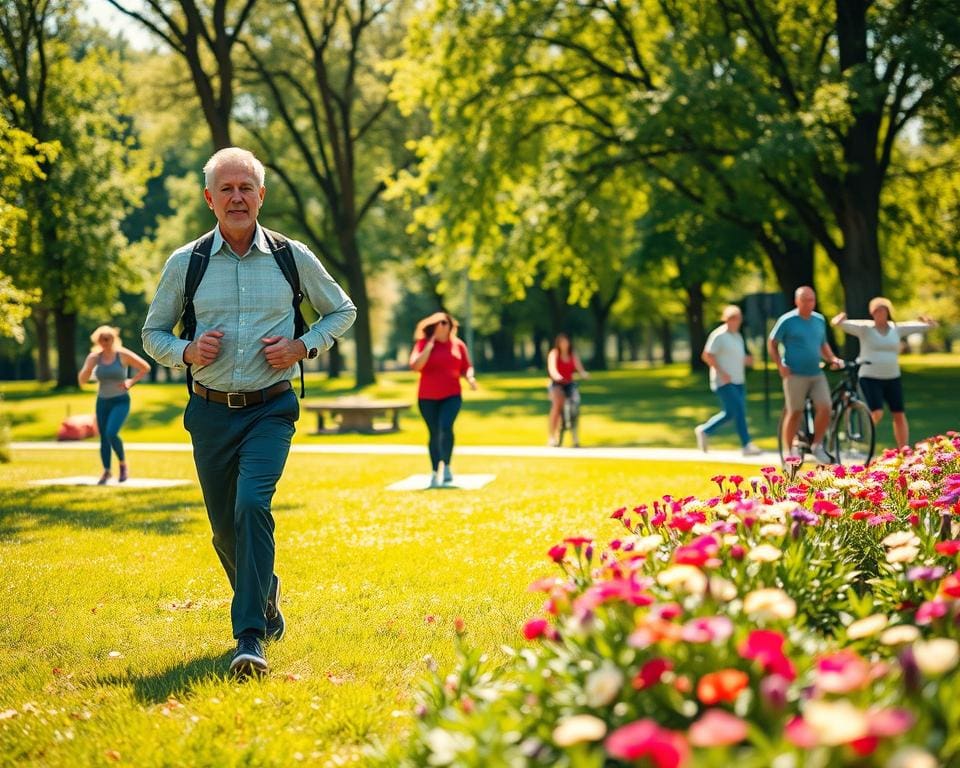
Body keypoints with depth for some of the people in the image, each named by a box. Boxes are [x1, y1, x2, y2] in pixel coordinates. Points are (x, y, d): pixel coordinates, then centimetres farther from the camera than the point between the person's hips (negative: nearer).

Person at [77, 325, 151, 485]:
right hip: (102, 402, 4)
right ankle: (106, 471, 23)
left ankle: (123, 464, 0)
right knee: (103, 438, 7)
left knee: (111, 433, -22)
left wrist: (131, 382, -9)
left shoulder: (123, 355, -9)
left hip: (121, 401, -4)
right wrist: (89, 366, -22)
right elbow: (81, 381, -6)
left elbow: (146, 367, 0)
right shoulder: (94, 357, -2)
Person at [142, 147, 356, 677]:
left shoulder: (293, 257, 0)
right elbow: (153, 334, 11)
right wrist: (188, 352, -11)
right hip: (211, 412, 2)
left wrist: (302, 346, -4)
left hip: (270, 410, -2)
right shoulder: (185, 263, 1)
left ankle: (250, 638, -23)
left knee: (252, 504, -24)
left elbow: (342, 311, 14)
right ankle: (266, 599, 42)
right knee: (225, 529, 11)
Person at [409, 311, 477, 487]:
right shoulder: (423, 344, 0)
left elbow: (466, 367, 11)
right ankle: (435, 473, 17)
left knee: (445, 427, -23)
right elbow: (415, 366, -14)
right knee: (435, 433, 6)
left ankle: (445, 466, -14)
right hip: (428, 398, 0)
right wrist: (429, 346, -15)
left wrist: (470, 378, -10)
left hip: (452, 395, 0)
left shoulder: (457, 344, 6)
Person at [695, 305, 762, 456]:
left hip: (738, 381, 9)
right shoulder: (719, 335, -10)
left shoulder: (738, 336, 16)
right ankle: (747, 445, -9)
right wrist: (722, 373, -19)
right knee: (739, 411, -12)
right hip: (724, 382, -9)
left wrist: (747, 360, 4)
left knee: (730, 413, 9)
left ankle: (704, 431, 26)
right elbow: (707, 356, -14)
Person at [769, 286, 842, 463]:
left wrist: (833, 359, 5)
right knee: (794, 413, -1)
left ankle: (817, 445, 7)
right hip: (795, 375, -4)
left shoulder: (819, 320, 11)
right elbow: (772, 344, 1)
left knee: (825, 408, -11)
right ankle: (790, 453, 12)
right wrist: (780, 366, -9)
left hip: (817, 374, 4)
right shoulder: (787, 321, -4)